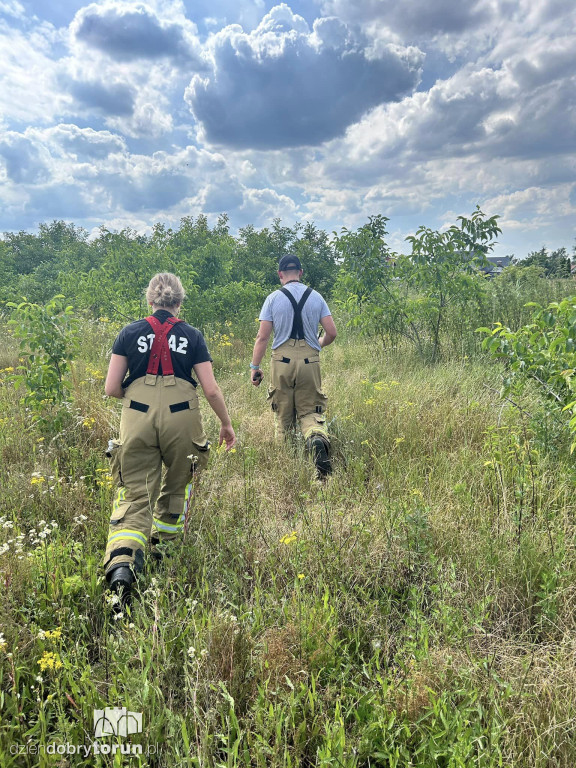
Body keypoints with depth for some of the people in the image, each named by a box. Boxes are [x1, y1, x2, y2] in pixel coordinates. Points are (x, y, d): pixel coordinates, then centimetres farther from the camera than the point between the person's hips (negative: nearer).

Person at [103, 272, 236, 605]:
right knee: (176, 488, 22)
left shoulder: (130, 332, 7)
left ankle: (121, 562, -14)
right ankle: (164, 550, 32)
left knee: (135, 494, 5)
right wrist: (226, 423, 16)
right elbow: (212, 390, 2)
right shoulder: (192, 336, 6)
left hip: (137, 419, 0)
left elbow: (111, 388, 3)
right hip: (181, 419, 0)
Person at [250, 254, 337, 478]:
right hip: (310, 361, 1)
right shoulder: (316, 297, 7)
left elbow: (262, 337, -3)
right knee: (309, 412, 7)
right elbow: (331, 333, 4)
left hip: (282, 361, -1)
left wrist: (254, 367, 4)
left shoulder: (274, 298, 1)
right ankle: (318, 437, -24)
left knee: (283, 415, 11)